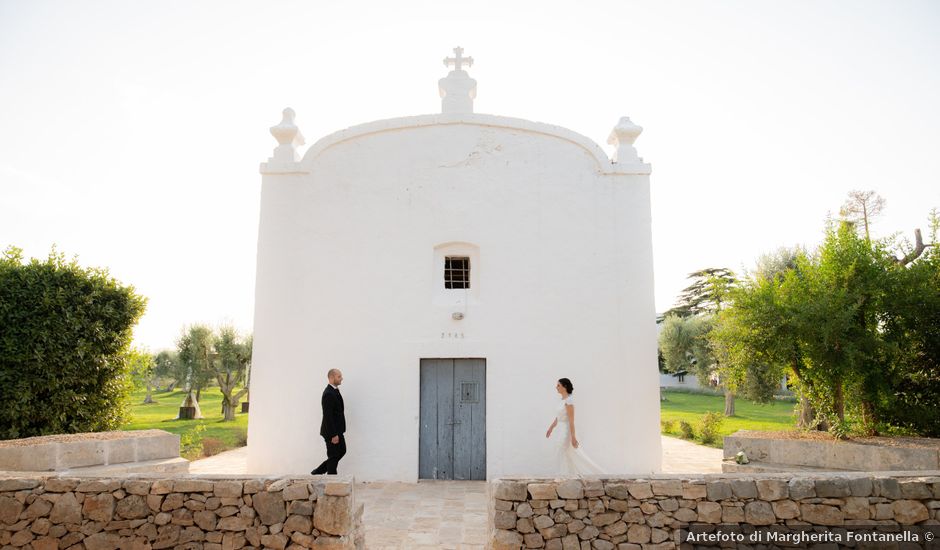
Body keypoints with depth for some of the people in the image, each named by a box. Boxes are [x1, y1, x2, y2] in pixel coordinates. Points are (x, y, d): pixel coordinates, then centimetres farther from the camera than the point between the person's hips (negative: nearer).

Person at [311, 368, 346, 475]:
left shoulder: (334, 391, 10)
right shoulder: (328, 394, -22)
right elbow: (328, 416, -24)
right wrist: (333, 435, -23)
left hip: (337, 430, 10)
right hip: (332, 432, -10)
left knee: (342, 451, 17)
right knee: (334, 456, 2)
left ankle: (318, 472, 25)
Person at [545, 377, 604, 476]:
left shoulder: (568, 400, -19)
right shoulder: (563, 400, 9)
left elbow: (571, 420, -21)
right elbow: (558, 417, 19)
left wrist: (573, 437, -22)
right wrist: (551, 428, 26)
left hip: (566, 431, -9)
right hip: (561, 431, 9)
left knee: (565, 458, 1)